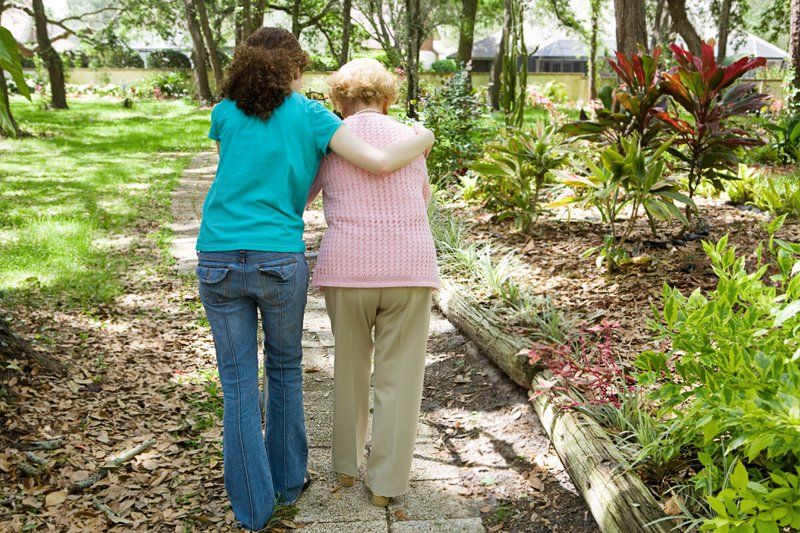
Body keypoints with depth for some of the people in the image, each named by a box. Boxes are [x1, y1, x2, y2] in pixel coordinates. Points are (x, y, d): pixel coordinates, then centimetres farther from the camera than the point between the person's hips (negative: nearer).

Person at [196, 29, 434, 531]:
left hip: (219, 262, 2)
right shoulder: (309, 115, 1)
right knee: (285, 369, 19)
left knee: (238, 382, 9)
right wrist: (423, 139, 12)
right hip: (280, 263, -1)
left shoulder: (225, 114, 9)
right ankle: (288, 479, 33)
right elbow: (380, 161, -6)